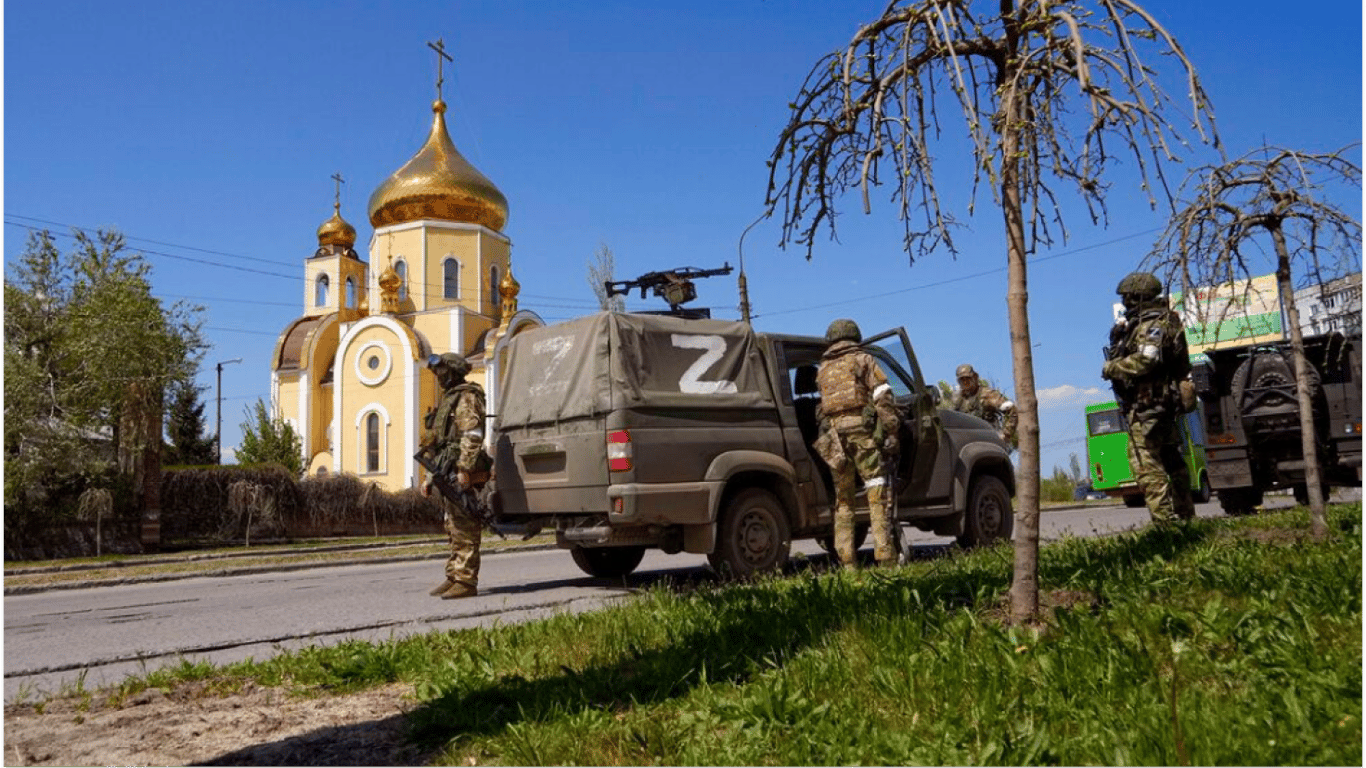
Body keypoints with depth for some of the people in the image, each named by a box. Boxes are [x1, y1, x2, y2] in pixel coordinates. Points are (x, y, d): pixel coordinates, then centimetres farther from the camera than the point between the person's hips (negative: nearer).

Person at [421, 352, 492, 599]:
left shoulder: (466, 397, -6)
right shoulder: (448, 399, 25)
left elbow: (472, 435, -19)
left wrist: (464, 469, -27)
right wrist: (430, 478, 23)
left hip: (460, 476, -10)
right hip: (447, 475, 10)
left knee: (464, 529, -9)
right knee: (453, 529, 12)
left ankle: (466, 581, -9)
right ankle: (453, 577, 18)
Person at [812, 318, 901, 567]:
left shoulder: (823, 369, 23)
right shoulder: (863, 359, 9)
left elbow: (823, 404, 17)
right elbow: (883, 396, -2)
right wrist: (891, 431, -5)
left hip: (833, 432, 4)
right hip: (861, 426, -4)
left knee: (843, 499, 9)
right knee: (876, 490, -4)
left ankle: (846, 559, 7)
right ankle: (884, 554, -12)